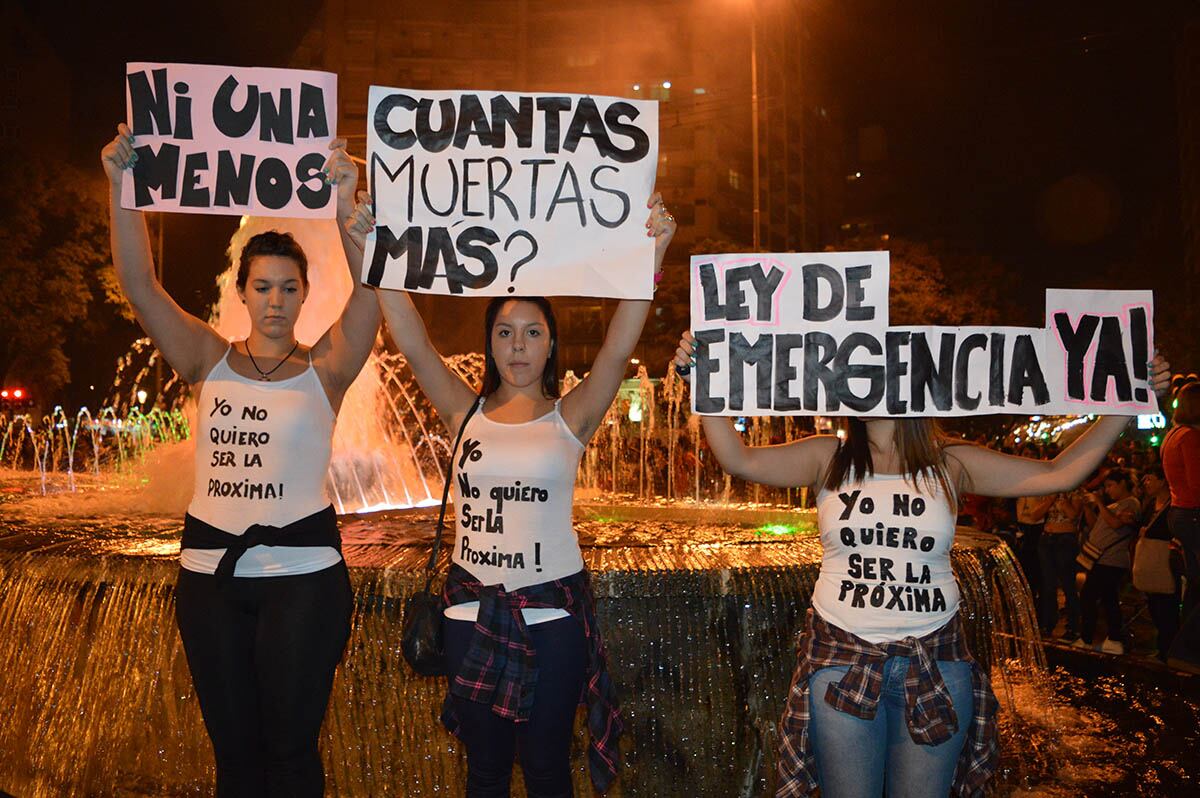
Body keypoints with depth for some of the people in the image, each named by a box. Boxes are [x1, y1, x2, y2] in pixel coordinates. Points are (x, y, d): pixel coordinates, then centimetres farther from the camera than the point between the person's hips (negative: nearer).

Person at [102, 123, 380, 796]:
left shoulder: (324, 369, -2)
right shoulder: (210, 361, 5)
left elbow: (370, 292, -16)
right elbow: (139, 284, -4)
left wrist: (346, 207, -28)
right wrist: (121, 186, -13)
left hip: (302, 570, -3)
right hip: (211, 569, 3)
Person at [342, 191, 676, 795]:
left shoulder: (570, 418, -3)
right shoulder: (466, 413, 2)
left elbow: (619, 347, -17)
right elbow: (410, 339, -8)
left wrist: (650, 259, -29)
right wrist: (366, 251, -18)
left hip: (551, 611, -2)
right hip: (473, 608, 2)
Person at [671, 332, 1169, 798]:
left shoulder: (950, 463, 2)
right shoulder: (829, 458, 0)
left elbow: (1058, 474, 2)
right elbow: (741, 460, -12)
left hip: (936, 665, 1)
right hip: (842, 662, -1)